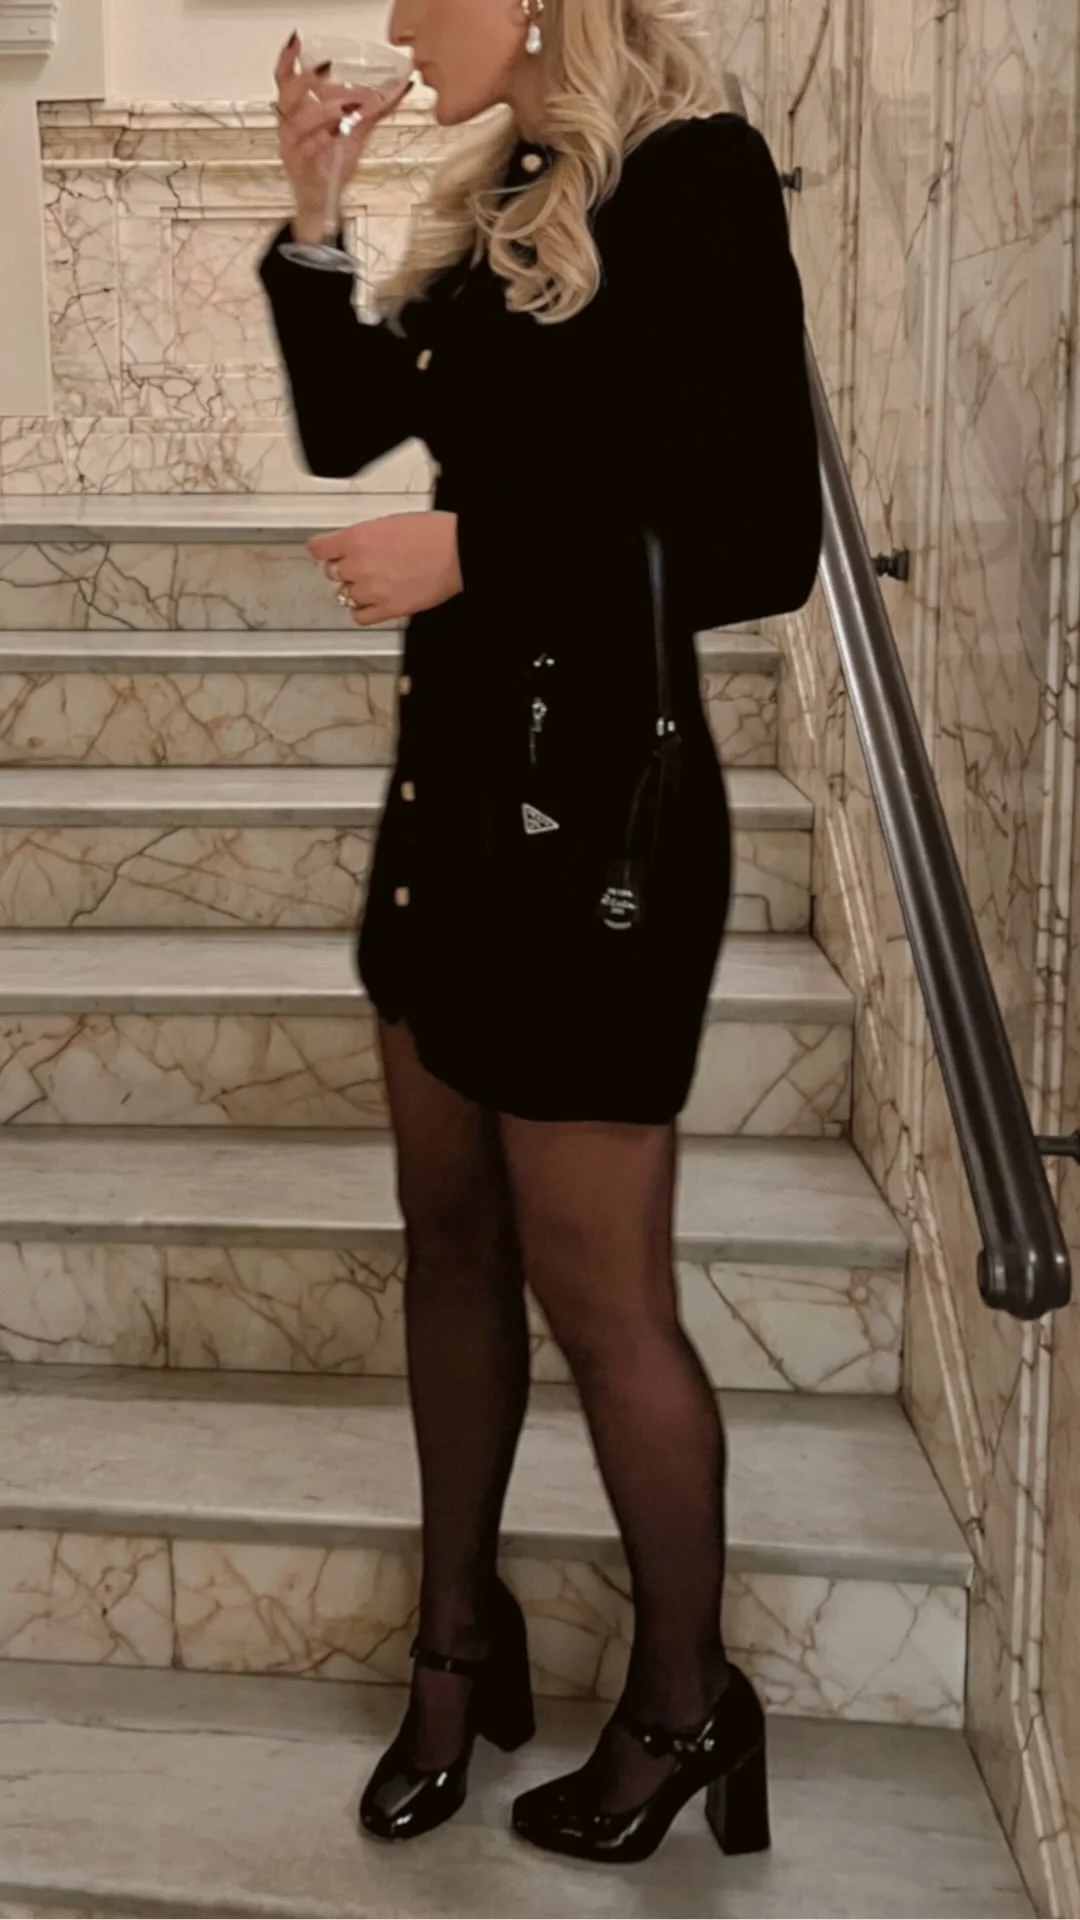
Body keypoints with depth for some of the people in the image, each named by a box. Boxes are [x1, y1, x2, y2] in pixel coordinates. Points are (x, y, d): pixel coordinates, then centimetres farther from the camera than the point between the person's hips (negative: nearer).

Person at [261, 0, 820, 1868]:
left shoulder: (693, 178, -12)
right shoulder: (499, 203, 11)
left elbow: (765, 544, -17)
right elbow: (344, 427, 18)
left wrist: (472, 551, -18)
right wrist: (309, 211, 8)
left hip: (597, 803, -8)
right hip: (454, 781, 8)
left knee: (598, 1294, 1)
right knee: (450, 1237, 14)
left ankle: (686, 1702, 22)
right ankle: (460, 1632, 32)